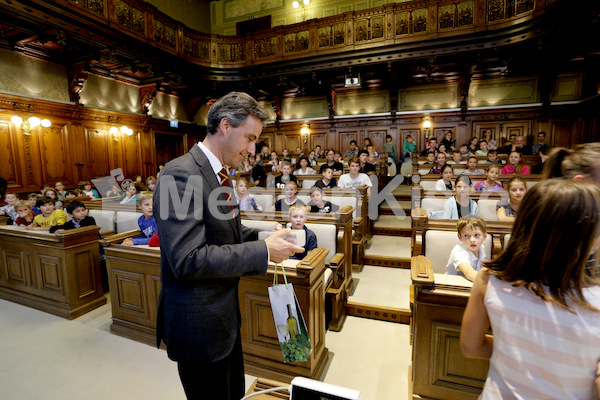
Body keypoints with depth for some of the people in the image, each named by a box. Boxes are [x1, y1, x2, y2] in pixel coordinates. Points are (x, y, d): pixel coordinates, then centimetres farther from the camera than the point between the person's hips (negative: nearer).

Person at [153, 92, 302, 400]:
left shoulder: (217, 175, 6)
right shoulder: (181, 175, -24)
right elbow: (187, 260, -30)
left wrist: (269, 238, -3)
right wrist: (263, 251, -26)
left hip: (224, 316, 9)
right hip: (198, 327, -8)